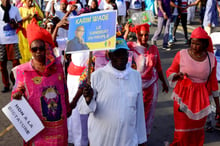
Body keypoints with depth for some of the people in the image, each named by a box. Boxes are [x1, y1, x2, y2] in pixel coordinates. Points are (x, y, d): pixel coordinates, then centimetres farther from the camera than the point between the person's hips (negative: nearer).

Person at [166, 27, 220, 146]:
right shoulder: (182, 54, -8)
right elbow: (170, 72, 2)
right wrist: (177, 75, -22)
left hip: (201, 97, 2)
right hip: (183, 95, -2)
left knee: (198, 129, 11)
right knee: (182, 129, 3)